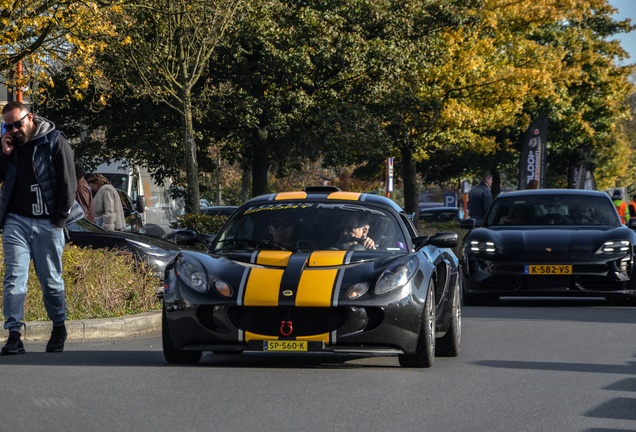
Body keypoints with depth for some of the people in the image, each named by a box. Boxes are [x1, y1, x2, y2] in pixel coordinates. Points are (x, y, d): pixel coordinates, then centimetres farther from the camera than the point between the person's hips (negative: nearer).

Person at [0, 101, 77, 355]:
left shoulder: (54, 141, -1)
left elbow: (68, 182, 0)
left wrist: (60, 219, -4)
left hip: (47, 223, -3)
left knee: (51, 280, 3)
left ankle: (59, 328, 22)